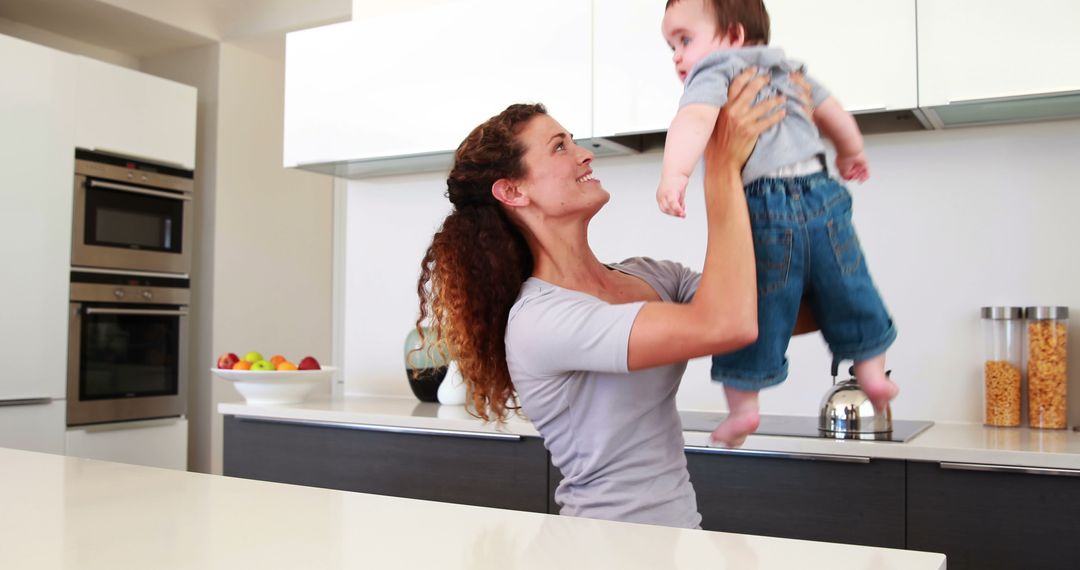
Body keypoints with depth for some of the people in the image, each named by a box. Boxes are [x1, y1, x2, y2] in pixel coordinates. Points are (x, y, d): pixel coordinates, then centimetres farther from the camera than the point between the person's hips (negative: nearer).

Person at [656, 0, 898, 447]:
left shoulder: (713, 72, 0)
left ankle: (742, 405, 11)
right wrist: (851, 154, 47)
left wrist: (674, 174, -35)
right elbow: (834, 115, 30)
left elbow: (695, 118, -22)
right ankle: (872, 372, 32)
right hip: (824, 197, 6)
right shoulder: (787, 70, 22)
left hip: (765, 212, -6)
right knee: (846, 291, 22)